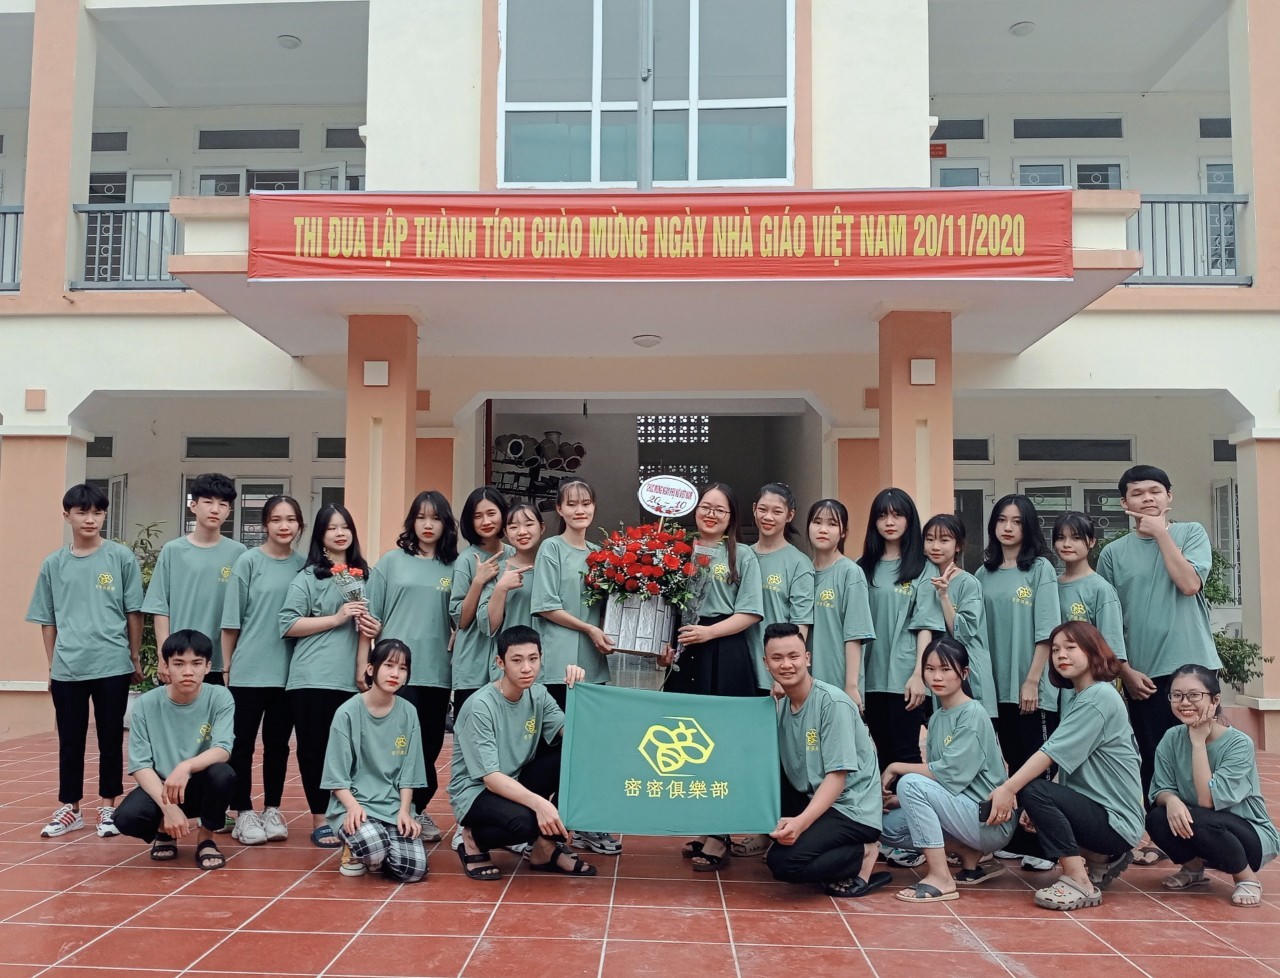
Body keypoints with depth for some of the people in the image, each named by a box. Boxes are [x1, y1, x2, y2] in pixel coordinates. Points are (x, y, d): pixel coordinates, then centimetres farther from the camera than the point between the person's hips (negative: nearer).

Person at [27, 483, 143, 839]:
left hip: (112, 666, -2)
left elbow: (133, 612, 3)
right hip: (67, 669, 2)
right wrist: (52, 664, 9)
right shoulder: (53, 564, 5)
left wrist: (135, 657, 4)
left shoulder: (121, 557, -1)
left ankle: (107, 807, 18)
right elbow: (47, 620, 11)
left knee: (111, 739, 7)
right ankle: (69, 808, 22)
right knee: (70, 741, 10)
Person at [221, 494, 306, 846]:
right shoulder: (249, 561, -4)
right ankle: (244, 813, 15)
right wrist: (226, 665, -2)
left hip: (288, 671, 3)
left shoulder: (304, 565, 5)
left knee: (278, 743, 11)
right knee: (243, 742, 4)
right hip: (249, 669, -3)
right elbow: (232, 619, -2)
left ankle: (272, 810, 22)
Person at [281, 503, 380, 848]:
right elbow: (288, 624, -7)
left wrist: (374, 628, 3)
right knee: (315, 748, 2)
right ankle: (320, 820, 12)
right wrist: (337, 618, -12)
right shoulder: (308, 577, 1)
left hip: (351, 679, 3)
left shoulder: (364, 576, 14)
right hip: (313, 678, -3)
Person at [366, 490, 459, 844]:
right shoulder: (391, 561, 5)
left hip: (437, 672, 2)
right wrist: (365, 665, 2)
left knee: (430, 746, 9)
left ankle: (417, 809, 26)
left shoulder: (454, 568, 8)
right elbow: (371, 617, 5)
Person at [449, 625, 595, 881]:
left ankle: (547, 846, -3)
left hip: (516, 783, 7)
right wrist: (538, 802, -41)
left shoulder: (538, 694, -3)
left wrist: (576, 692, -22)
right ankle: (473, 839, -2)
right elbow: (490, 778, -27)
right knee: (524, 821, -38)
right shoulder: (480, 706, -23)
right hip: (475, 792, -6)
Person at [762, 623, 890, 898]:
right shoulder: (781, 704, 6)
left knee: (783, 862, -25)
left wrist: (801, 821, -32)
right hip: (813, 800, 8)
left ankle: (863, 855, -3)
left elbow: (837, 776, -21)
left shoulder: (833, 702, -17)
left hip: (851, 810, -8)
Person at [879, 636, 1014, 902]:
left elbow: (950, 774, -22)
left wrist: (896, 768, -12)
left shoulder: (973, 714, -13)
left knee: (911, 783, -24)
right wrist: (901, 799, -7)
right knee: (890, 825, -2)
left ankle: (941, 878, -18)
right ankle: (971, 857, 7)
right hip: (960, 814, 8)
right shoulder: (936, 719, 11)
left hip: (991, 822, -8)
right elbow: (933, 775, 9)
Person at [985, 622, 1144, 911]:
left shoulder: (1101, 696, -15)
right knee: (1011, 830, 9)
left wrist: (1008, 789, -29)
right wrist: (1041, 811, -1)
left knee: (1032, 789, -28)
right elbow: (1066, 767, 12)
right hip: (1094, 813, 10)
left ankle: (1079, 882, -18)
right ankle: (1099, 860, 16)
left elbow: (1054, 752, -25)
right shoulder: (1080, 700, 15)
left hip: (1115, 820, -10)